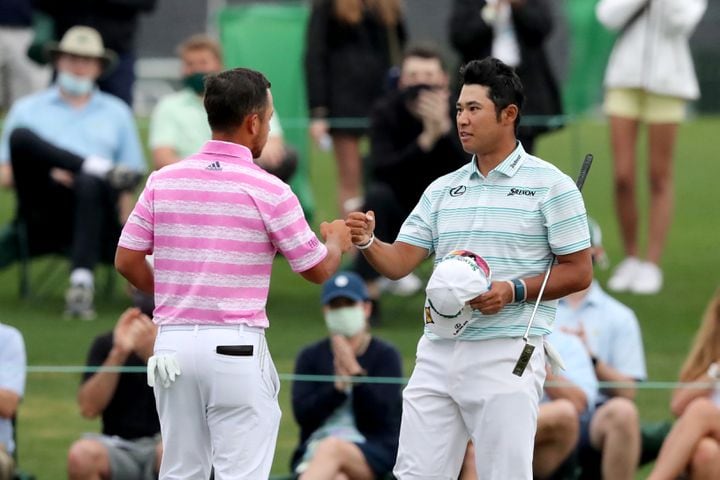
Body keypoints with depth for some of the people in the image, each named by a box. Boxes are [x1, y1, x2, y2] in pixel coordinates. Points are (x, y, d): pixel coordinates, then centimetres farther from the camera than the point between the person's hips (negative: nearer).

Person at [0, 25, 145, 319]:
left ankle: (82, 282, -50)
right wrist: (47, 174, -9)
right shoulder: (28, 110, 22)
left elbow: (128, 185, 17)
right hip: (45, 212, 0)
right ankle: (102, 169, -26)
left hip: (96, 208, 0)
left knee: (90, 184, -40)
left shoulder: (116, 113, 24)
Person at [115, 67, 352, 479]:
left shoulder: (163, 181, 3)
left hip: (173, 343, 5)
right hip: (235, 349, -5)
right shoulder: (269, 191, -8)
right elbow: (318, 270, 1)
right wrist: (337, 241, 24)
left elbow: (128, 260, 7)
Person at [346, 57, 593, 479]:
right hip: (437, 353, 6)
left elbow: (578, 272, -3)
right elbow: (398, 263, 8)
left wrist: (513, 291, -16)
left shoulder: (550, 185, -3)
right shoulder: (443, 190, 13)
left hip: (506, 358, -6)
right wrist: (367, 242, -13)